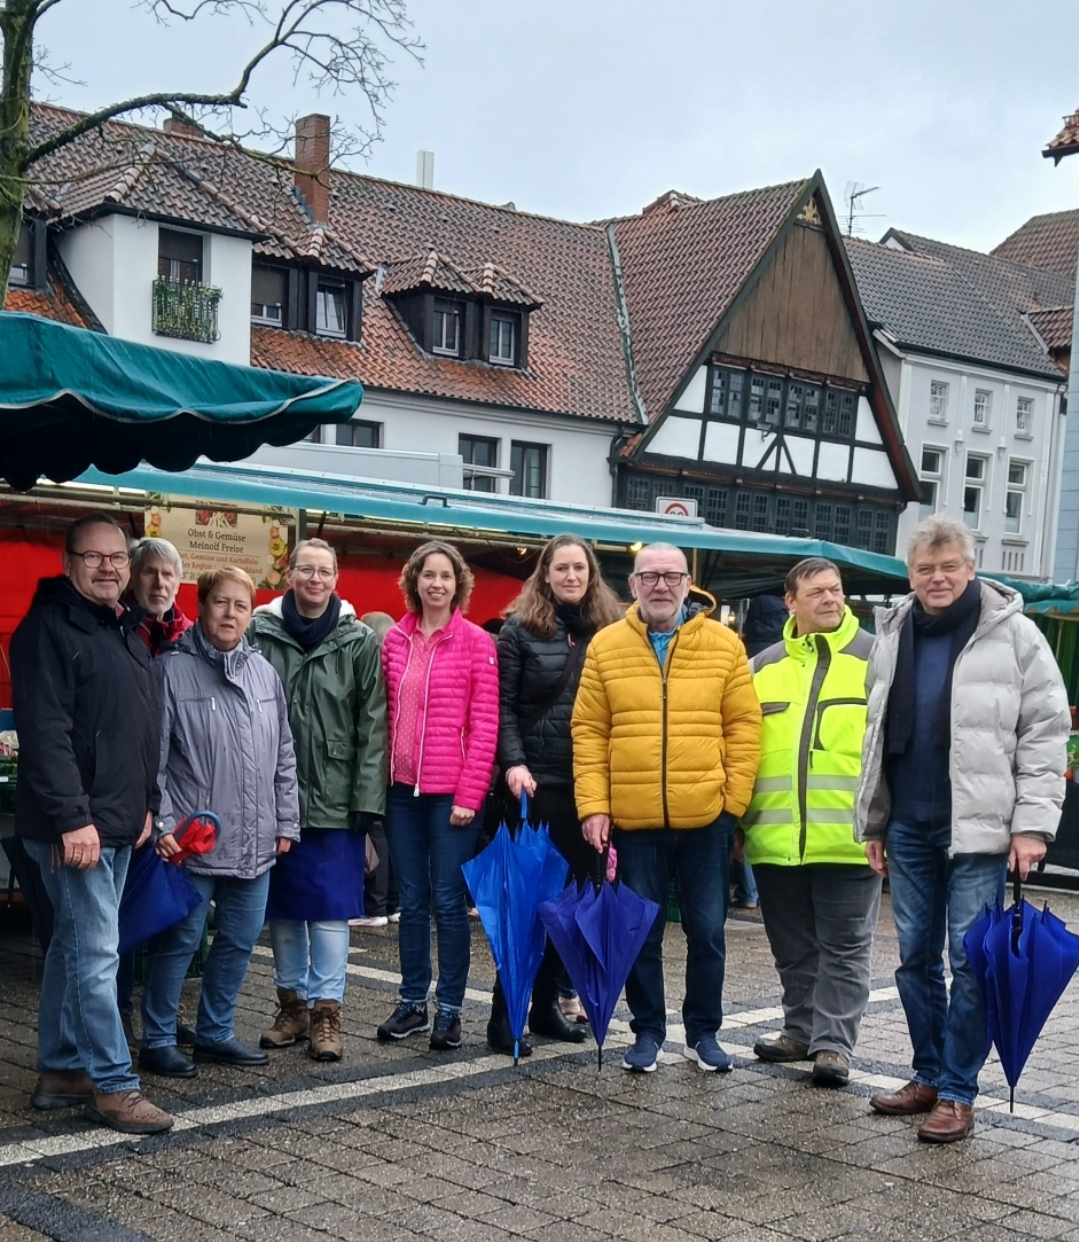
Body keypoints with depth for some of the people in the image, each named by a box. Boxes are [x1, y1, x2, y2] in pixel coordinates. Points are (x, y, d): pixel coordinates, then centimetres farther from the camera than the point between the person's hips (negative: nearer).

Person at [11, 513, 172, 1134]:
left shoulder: (127, 633, 16)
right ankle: (114, 1086, 1)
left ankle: (61, 1071, 24)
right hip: (76, 826, -9)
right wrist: (72, 819, -23)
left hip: (119, 825, 9)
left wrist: (146, 802, 17)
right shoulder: (49, 629, -12)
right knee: (96, 954, -5)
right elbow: (45, 733, -20)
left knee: (77, 948, 15)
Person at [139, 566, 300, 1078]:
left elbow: (283, 755, 15)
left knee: (240, 940, 13)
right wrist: (163, 825, -13)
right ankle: (158, 1040, 16)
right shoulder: (173, 668, -7)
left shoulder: (264, 672, 10)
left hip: (255, 842, 6)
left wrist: (286, 821, 13)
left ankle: (215, 1032, 28)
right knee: (180, 940, 2)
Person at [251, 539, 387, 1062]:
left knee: (331, 905, 0)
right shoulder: (260, 633, 1)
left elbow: (372, 726, -2)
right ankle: (292, 1003, 23)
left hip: (335, 798, -1)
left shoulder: (360, 642, 0)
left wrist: (367, 799, -8)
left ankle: (326, 1010, 8)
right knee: (281, 903, 11)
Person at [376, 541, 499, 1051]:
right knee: (411, 900, 11)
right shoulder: (394, 640, 8)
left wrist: (469, 794, -12)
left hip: (452, 792, -4)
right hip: (402, 789, 4)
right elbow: (386, 714, 11)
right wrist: (381, 777, 4)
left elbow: (484, 724, -7)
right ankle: (413, 1002, 20)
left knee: (448, 900, 1)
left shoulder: (476, 643, -4)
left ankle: (450, 1008, 11)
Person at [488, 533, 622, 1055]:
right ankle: (505, 1011, 6)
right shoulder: (520, 630, 0)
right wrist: (513, 763, -17)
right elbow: (502, 705, -4)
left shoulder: (610, 631, 8)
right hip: (537, 782, -4)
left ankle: (546, 1002, 21)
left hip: (590, 784, 4)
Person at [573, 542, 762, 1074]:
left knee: (706, 931, 9)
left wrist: (734, 797, -4)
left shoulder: (724, 645, 2)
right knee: (639, 934, 9)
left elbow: (744, 727, 2)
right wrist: (594, 805, -6)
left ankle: (704, 1032, 24)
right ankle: (648, 1031, 24)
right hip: (632, 820, 0)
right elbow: (589, 732, 1)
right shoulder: (606, 646, 2)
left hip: (707, 818, 0)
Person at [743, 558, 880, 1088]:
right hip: (775, 839, 4)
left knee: (844, 947, 2)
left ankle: (833, 1043, 9)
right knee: (793, 947, 15)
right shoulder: (761, 668, 12)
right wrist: (733, 822, 12)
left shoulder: (875, 660, 2)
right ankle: (801, 1030, 28)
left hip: (849, 840, -4)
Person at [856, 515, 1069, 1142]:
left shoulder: (1013, 635, -5)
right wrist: (873, 824, 14)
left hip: (977, 830, -5)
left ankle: (958, 1092, 7)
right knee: (916, 956, 11)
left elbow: (1046, 733, -6)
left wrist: (1032, 825, -12)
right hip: (908, 828, 5)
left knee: (970, 961, -2)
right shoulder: (892, 638, 10)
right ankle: (929, 1075, 23)